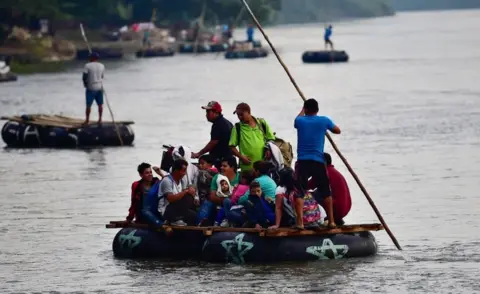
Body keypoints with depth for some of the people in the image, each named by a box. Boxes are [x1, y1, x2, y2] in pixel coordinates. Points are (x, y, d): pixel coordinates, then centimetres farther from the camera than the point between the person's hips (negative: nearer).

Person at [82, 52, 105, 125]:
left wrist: (85, 84, 4)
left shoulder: (88, 66, -11)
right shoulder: (102, 66, 4)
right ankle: (100, 120, 13)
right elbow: (102, 76, 11)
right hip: (100, 87, 4)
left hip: (91, 88, -4)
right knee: (100, 104, 12)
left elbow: (84, 77, -12)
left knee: (89, 105, 3)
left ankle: (87, 120, 6)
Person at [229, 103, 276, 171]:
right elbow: (232, 147, 1)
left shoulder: (262, 123, 7)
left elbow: (271, 139, 13)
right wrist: (241, 157, -14)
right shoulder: (237, 128, 2)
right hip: (247, 167, -2)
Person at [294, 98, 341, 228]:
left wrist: (303, 110, 48)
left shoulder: (300, 120, 4)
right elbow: (337, 130, 20)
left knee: (300, 192, 2)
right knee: (325, 191, 12)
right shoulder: (324, 120, 2)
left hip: (302, 162, 0)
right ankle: (331, 221, 11)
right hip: (318, 161, 0)